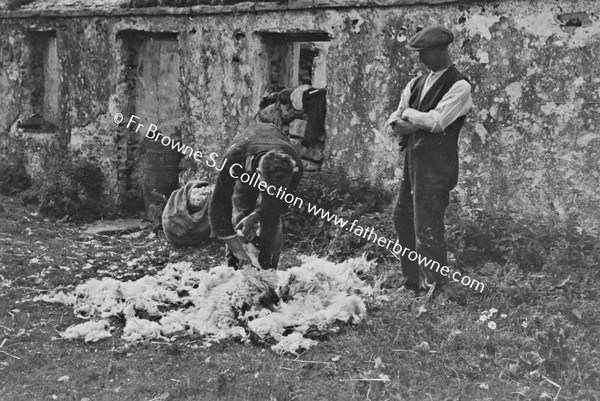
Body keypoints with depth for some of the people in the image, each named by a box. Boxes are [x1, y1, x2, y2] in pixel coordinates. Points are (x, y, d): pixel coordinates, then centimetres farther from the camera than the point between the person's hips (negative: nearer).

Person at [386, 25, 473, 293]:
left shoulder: (459, 87, -9)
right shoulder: (417, 83, 14)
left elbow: (436, 122, -20)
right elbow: (394, 123, 11)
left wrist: (409, 114, -5)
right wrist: (419, 121, -9)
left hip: (436, 164, -8)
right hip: (412, 159, 8)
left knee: (427, 227, -5)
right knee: (403, 219, 14)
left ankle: (432, 288, 8)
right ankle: (412, 281, 28)